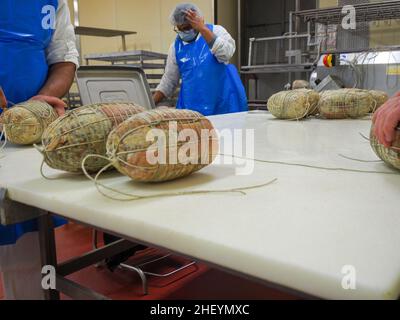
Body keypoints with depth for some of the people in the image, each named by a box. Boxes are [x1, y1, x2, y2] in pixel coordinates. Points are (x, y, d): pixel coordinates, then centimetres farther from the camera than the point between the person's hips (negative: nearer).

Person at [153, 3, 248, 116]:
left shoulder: (216, 31, -1)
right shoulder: (176, 46, 7)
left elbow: (226, 54, -21)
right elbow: (169, 81, 12)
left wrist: (202, 29, -25)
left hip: (225, 103, -2)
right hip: (193, 107, 2)